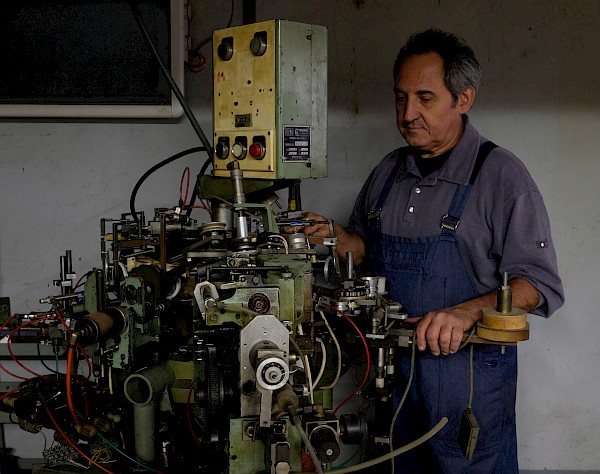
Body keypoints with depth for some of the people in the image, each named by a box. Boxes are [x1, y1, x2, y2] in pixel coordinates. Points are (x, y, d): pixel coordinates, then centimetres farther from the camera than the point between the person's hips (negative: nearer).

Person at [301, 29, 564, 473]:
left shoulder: (501, 174, -12)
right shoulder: (388, 171, 6)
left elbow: (539, 284, -16)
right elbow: (368, 249, 17)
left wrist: (467, 313, -31)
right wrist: (339, 238, -4)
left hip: (468, 373, -5)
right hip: (393, 368, 6)